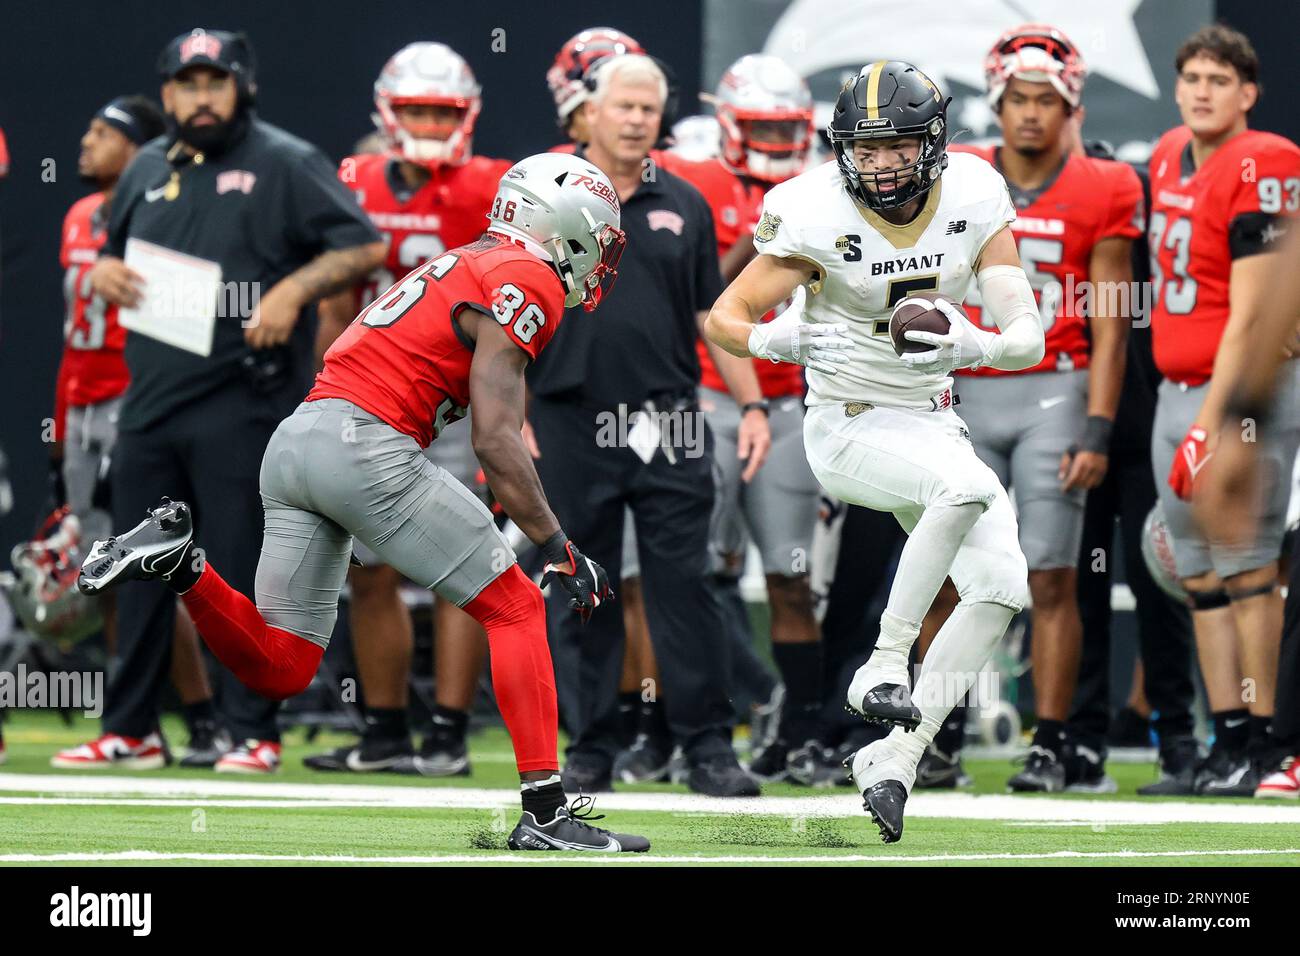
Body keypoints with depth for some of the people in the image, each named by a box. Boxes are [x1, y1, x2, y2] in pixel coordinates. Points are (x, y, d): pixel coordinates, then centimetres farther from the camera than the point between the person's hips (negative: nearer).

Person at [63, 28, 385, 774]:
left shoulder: (284, 165, -4)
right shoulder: (149, 171, 15)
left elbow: (365, 246, -8)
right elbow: (113, 255, 27)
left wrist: (294, 290, -21)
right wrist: (105, 272, 4)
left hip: (242, 401, -6)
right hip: (152, 400, 6)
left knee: (242, 569, -5)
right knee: (140, 571, 9)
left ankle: (253, 732, 1)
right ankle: (130, 727, 17)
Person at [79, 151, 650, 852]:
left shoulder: (461, 266, 26)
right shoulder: (526, 283, -3)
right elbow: (494, 441, -10)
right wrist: (560, 551, -8)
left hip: (295, 437, 9)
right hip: (363, 445, -9)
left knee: (280, 669, 12)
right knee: (516, 608, 1)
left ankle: (179, 561, -5)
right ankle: (544, 814, -5)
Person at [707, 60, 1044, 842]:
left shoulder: (974, 200, -9)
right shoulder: (819, 218, -17)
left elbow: (1028, 337, -13)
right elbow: (723, 319, -13)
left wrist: (972, 346, -35)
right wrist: (779, 341, -35)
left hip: (932, 420, 5)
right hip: (850, 425, -5)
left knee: (1002, 587, -9)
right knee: (969, 486, -33)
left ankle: (894, 758, -3)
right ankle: (885, 667, -23)